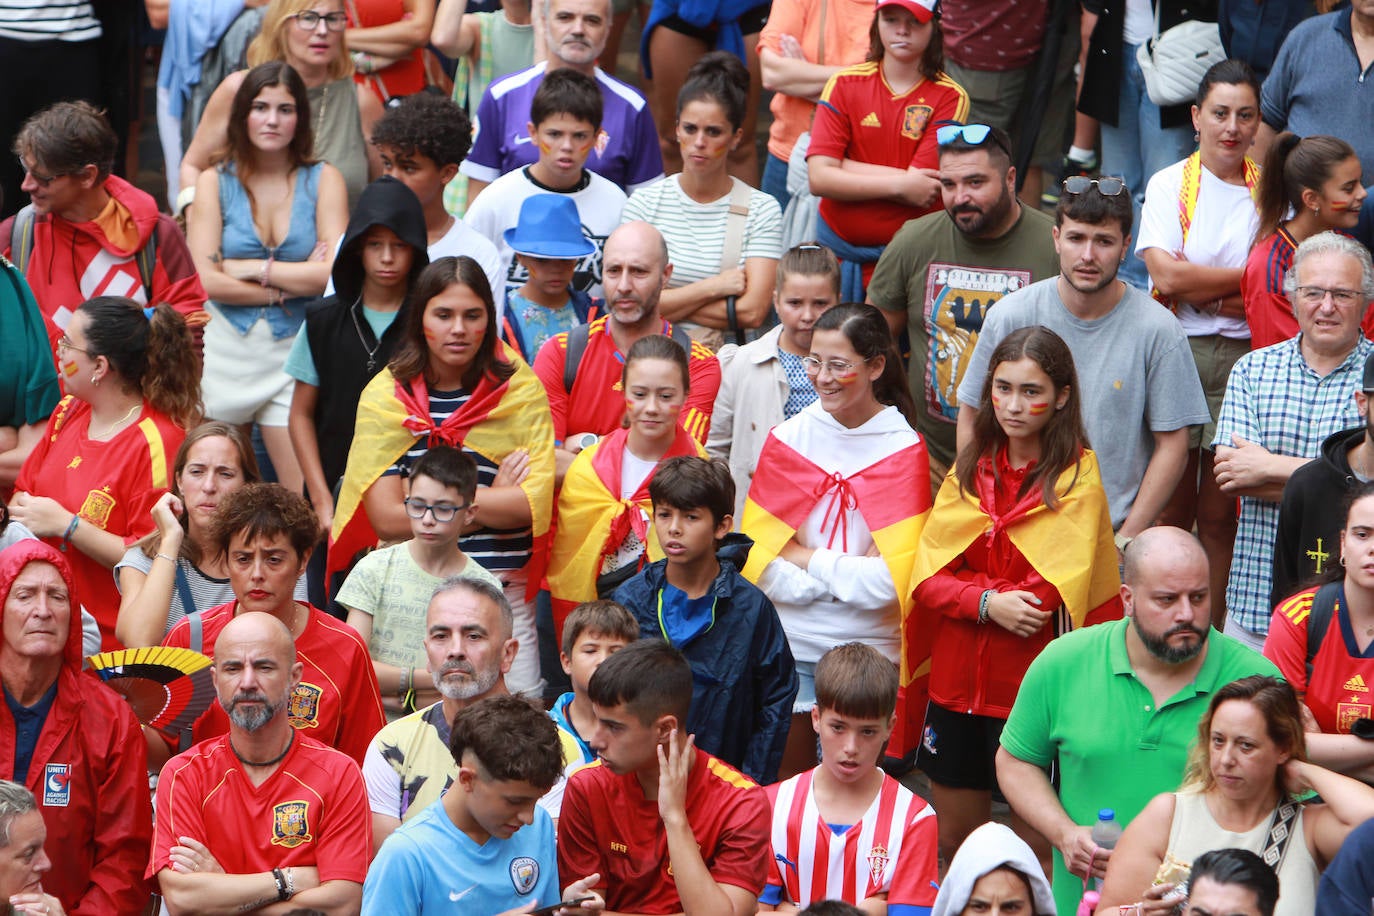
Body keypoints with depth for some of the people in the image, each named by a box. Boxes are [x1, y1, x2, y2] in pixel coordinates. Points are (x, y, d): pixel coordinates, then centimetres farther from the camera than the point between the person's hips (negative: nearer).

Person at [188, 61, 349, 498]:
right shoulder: (215, 181, 5)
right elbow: (209, 279, -6)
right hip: (226, 350, 1)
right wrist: (298, 282, -7)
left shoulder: (323, 180, 4)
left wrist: (253, 269, -6)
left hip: (295, 351, -1)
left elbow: (336, 273, -9)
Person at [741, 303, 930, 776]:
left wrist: (804, 558, -9)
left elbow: (891, 579, -12)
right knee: (783, 787, 9)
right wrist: (846, 573, -14)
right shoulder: (787, 439, 0)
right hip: (789, 645, 2)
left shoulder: (904, 449, -6)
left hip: (868, 649, -2)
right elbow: (759, 562, -3)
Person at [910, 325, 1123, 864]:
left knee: (1031, 846, 4)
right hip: (958, 678, 5)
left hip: (1035, 681, -5)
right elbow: (927, 579, 0)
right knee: (953, 840, 14)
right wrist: (988, 602, -17)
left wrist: (963, 588, -12)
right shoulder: (971, 470, 8)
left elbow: (1049, 594, -16)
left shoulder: (1077, 476, -8)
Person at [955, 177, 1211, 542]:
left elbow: (1171, 446, 0)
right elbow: (971, 417, 10)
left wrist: (1126, 539, -5)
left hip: (1114, 533, -1)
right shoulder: (1009, 317, 1)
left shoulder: (1159, 331, -4)